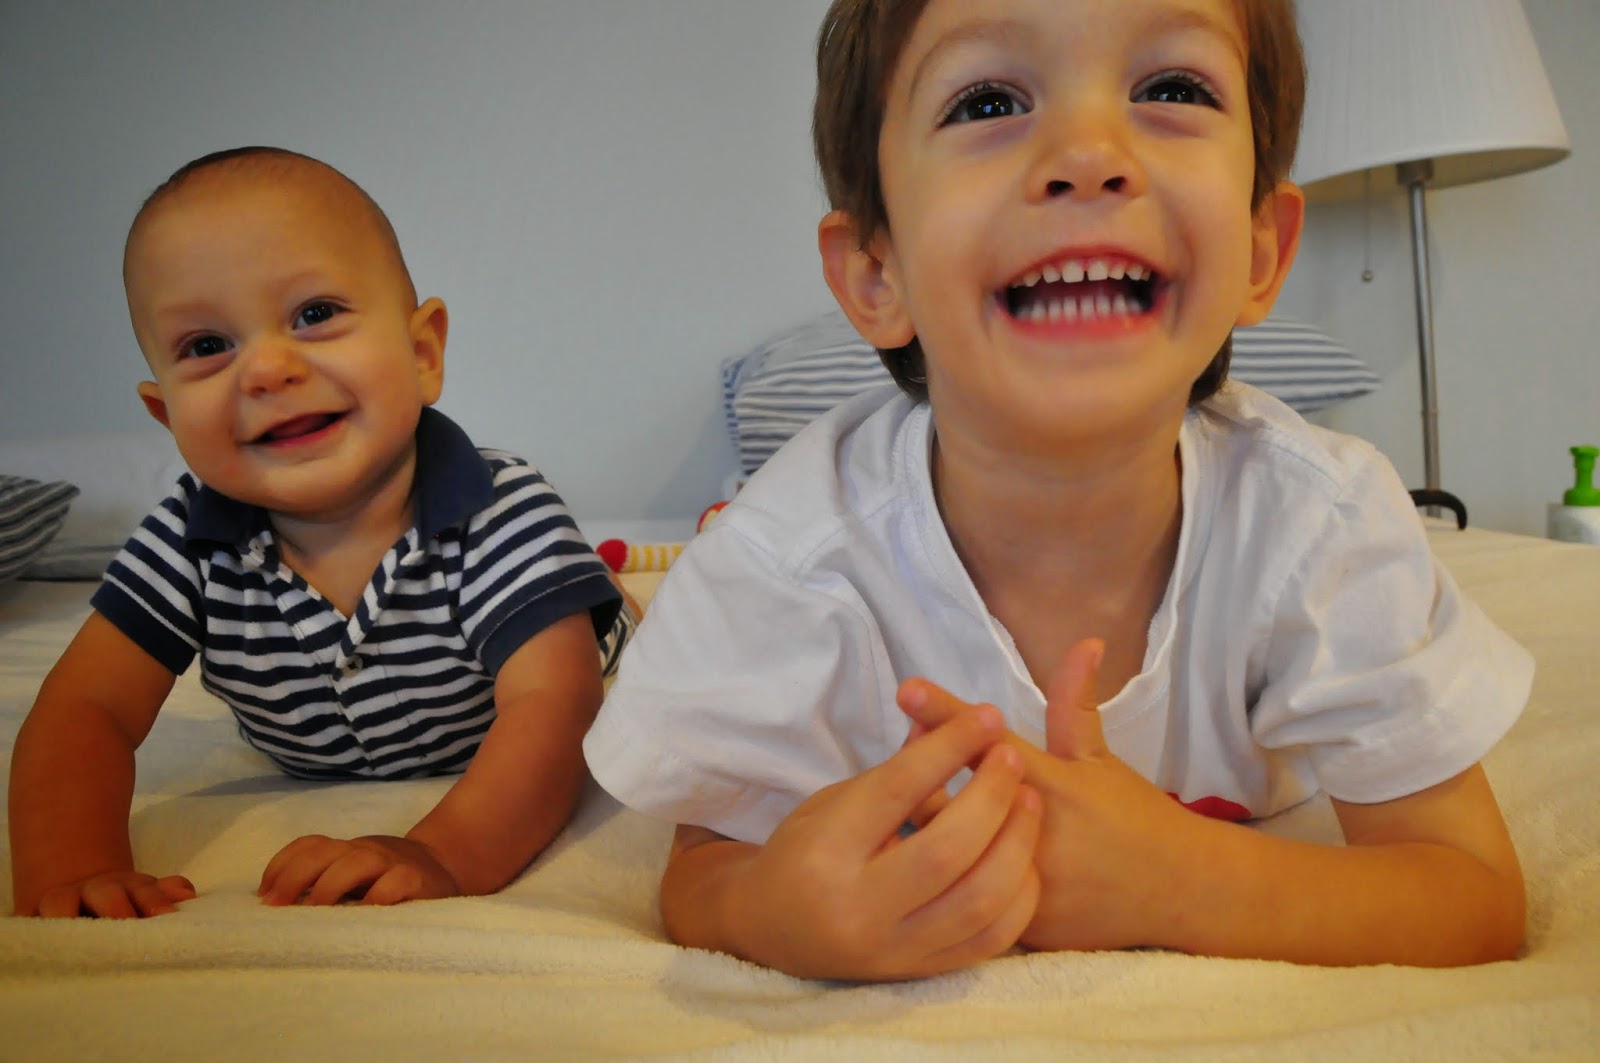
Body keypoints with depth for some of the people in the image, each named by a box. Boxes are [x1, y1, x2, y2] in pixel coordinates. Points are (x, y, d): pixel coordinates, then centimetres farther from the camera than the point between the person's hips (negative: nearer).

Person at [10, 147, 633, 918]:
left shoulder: (504, 516, -38)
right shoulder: (187, 544, -25)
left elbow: (552, 707, -48)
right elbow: (85, 709, -25)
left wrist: (446, 855, -65)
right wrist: (70, 870, -45)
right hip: (322, 791, 3)